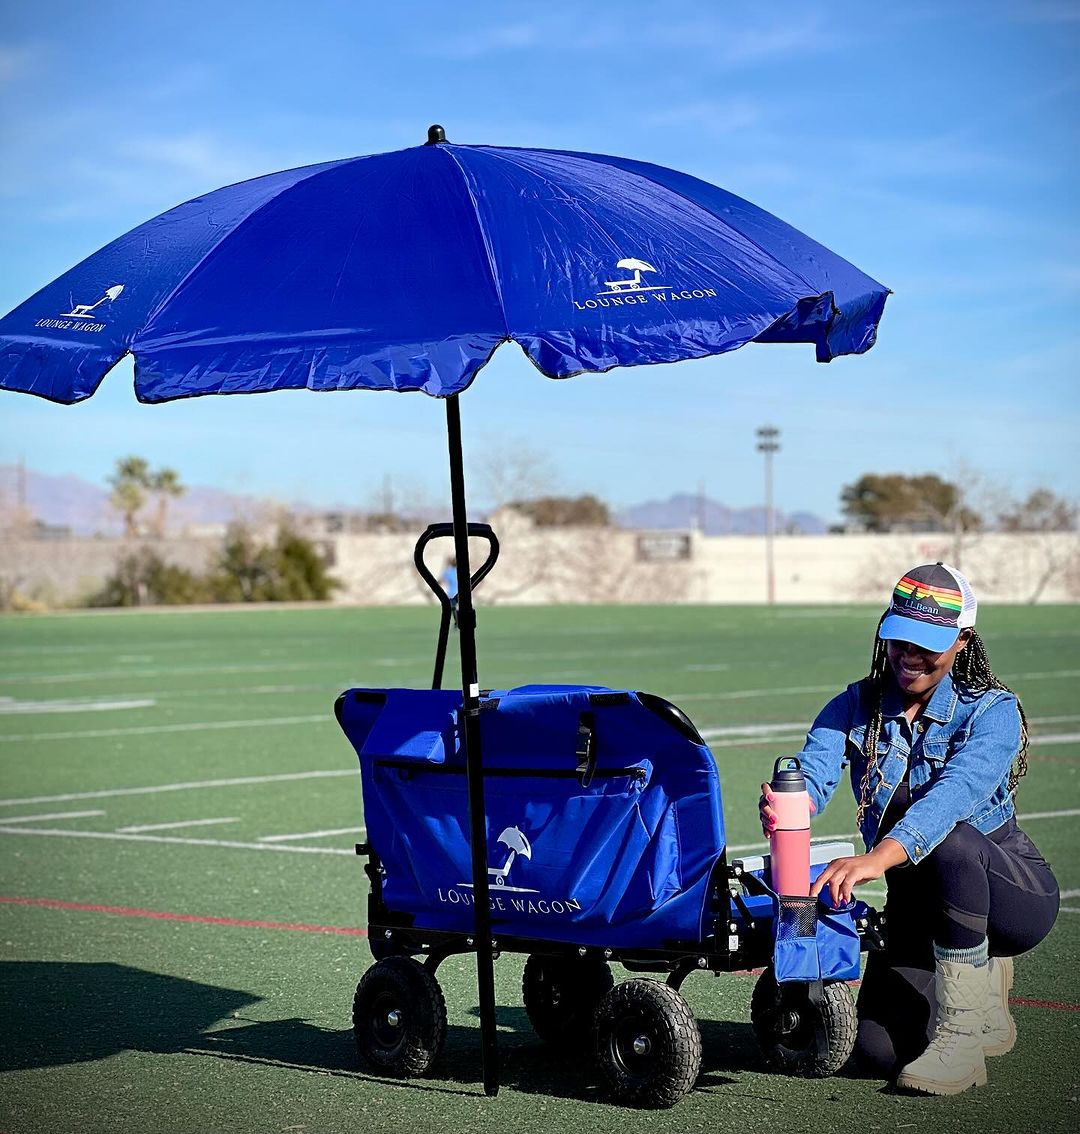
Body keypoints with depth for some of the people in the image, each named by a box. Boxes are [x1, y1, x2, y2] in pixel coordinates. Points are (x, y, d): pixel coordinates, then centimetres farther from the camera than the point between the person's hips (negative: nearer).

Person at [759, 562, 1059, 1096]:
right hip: (917, 902, 4)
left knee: (951, 840, -37)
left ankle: (963, 1026, -24)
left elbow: (953, 795, -35)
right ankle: (982, 972, 18)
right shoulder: (855, 707, -2)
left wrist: (877, 858, -53)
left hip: (1010, 890, -4)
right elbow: (812, 774, -21)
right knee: (877, 1049, -14)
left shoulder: (992, 711, -16)